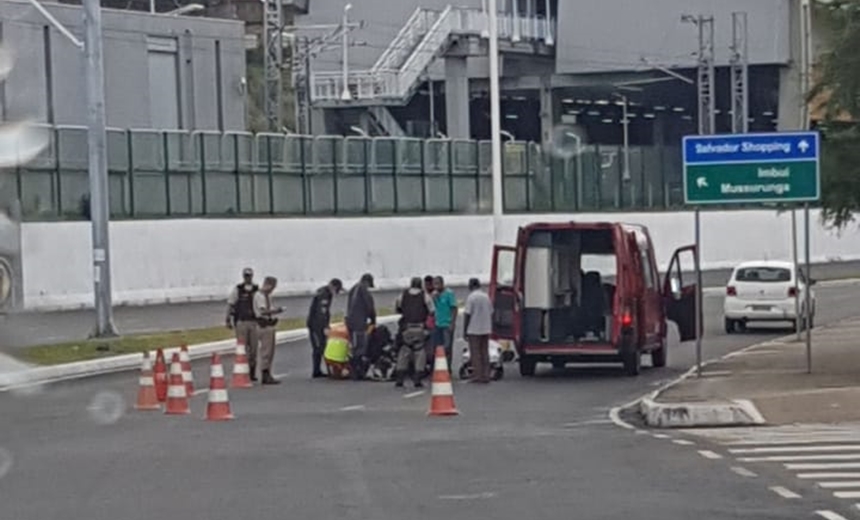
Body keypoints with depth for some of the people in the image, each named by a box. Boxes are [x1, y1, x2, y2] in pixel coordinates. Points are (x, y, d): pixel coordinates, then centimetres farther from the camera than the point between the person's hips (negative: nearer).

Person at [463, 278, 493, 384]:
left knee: (475, 354, -1)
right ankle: (486, 376, 7)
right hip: (486, 330, 6)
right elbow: (490, 313, 15)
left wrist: (464, 330, -5)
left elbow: (467, 315, -12)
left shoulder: (471, 297, -10)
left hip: (474, 330, -6)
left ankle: (478, 376, -3)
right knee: (485, 353, 9)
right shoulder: (486, 297, 9)